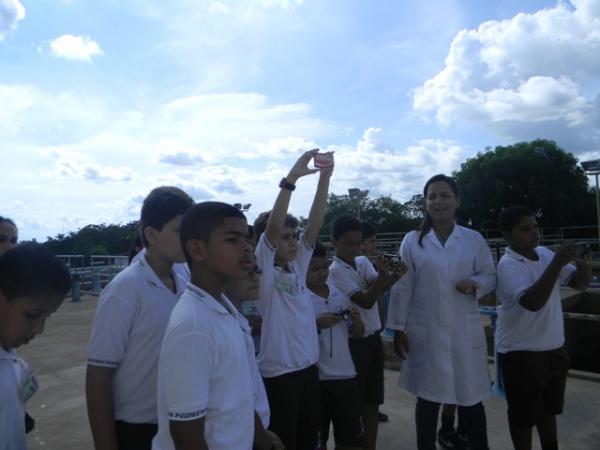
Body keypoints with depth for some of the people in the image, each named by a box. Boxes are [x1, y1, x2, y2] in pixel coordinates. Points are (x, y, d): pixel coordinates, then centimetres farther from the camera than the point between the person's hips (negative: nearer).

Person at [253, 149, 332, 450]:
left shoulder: (298, 264, 5)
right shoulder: (263, 267, -11)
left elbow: (315, 222, -5)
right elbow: (273, 225, -28)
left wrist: (325, 176, -13)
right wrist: (292, 178, -32)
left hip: (308, 364, 7)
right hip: (278, 370, -6)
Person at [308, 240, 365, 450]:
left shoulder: (340, 293, 5)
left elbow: (357, 334, 11)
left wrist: (356, 320, -9)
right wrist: (316, 325, -23)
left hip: (346, 374, 5)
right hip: (315, 377, -4)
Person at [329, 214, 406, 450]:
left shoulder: (363, 261, 6)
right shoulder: (335, 271, -12)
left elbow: (379, 288, -11)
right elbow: (366, 301, -20)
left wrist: (394, 275, -30)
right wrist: (383, 275, -33)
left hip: (373, 338, 6)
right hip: (353, 342, -6)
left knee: (372, 402, 14)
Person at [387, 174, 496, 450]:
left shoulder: (474, 239, 2)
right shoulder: (412, 241, -1)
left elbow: (490, 276, 6)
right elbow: (402, 287, -1)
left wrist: (475, 283, -16)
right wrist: (399, 328, -2)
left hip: (465, 331, 1)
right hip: (425, 332, -1)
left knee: (471, 398, 11)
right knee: (427, 399, 11)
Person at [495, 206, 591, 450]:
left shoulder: (545, 253, 1)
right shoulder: (508, 265, -20)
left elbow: (580, 283, 4)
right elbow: (532, 302, -35)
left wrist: (583, 264, -18)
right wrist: (558, 262, -37)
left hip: (554, 348, 7)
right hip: (521, 353, -7)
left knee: (549, 407, 24)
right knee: (524, 414, 9)